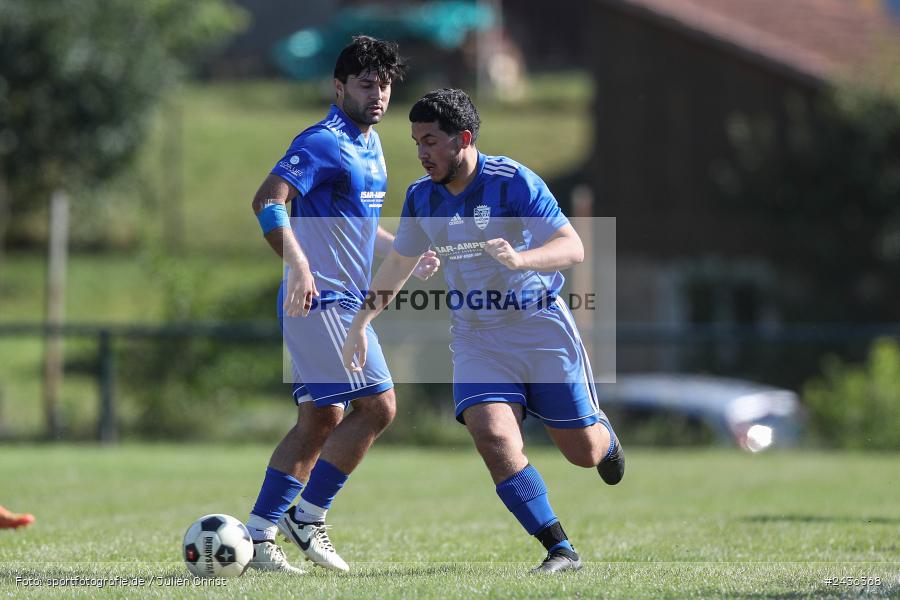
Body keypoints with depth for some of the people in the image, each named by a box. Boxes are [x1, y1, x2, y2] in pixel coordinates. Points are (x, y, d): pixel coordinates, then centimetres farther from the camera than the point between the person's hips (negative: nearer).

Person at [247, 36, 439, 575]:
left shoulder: (370, 146, 17)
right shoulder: (323, 143, -14)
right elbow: (268, 201, -27)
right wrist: (299, 267, -39)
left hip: (344, 303, 10)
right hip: (321, 302, -10)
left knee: (322, 421, 9)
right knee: (378, 406, -13)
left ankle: (258, 536, 10)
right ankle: (307, 519, -5)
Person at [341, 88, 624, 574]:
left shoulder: (512, 182, -17)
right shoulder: (421, 197, 0)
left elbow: (573, 247, -23)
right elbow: (399, 263, 17)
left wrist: (520, 259, -41)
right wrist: (360, 323, 14)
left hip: (541, 328, -3)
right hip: (477, 341, 3)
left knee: (584, 452, 4)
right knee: (493, 437, -22)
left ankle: (604, 433, 45)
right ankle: (560, 550, -15)